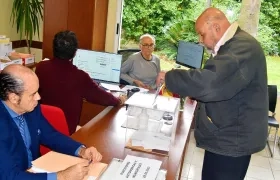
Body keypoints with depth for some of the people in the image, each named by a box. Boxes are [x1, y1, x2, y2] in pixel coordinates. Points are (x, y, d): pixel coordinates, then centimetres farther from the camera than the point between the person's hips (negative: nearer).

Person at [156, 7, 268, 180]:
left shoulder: (244, 46, -23)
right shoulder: (232, 44, 11)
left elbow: (210, 82, -36)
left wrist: (169, 77, -22)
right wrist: (188, 92, 8)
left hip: (233, 139, -10)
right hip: (224, 135, 10)